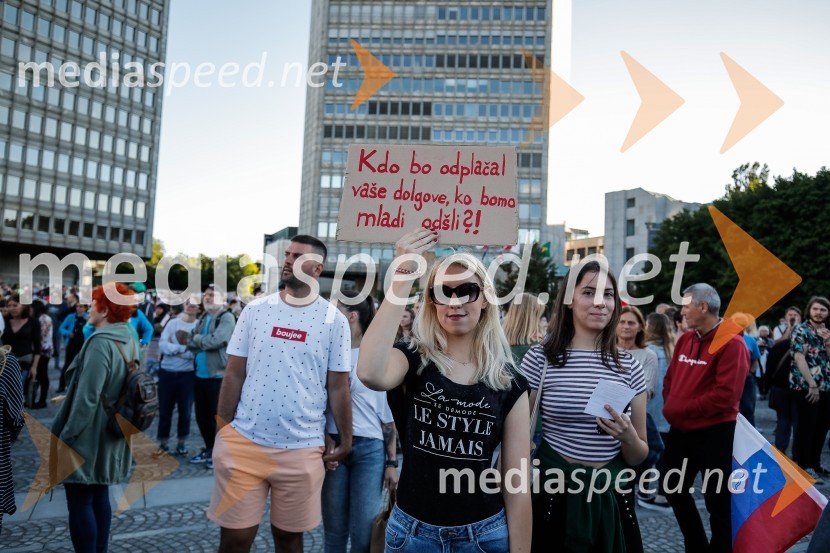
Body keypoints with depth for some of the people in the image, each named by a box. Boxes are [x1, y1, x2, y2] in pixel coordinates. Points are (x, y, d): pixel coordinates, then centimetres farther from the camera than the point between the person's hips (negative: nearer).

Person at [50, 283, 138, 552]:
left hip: (88, 437, -9)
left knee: (79, 503, 2)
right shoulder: (128, 340, 6)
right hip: (110, 434, 9)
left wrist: (66, 435, -15)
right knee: (99, 496, 18)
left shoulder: (101, 342, -22)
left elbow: (87, 397, -23)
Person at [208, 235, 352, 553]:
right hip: (243, 441, 1)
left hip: (302, 449, -1)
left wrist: (346, 440, 3)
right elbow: (234, 374, 6)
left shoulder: (333, 320, -2)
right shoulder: (255, 310, 3)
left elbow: (338, 387, 2)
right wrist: (222, 431, 4)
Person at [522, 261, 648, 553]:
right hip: (554, 493, -2)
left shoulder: (629, 366, 0)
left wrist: (628, 437, -16)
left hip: (612, 497, 3)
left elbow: (638, 458, 5)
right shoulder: (540, 358, -9)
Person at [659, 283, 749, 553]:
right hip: (681, 429, 9)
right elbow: (670, 377, 15)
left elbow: (726, 395, -23)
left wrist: (684, 409, -18)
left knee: (718, 501, 6)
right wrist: (670, 405, -1)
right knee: (673, 488, 19)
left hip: (714, 433, -8)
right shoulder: (685, 339, 7)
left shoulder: (731, 344, -16)